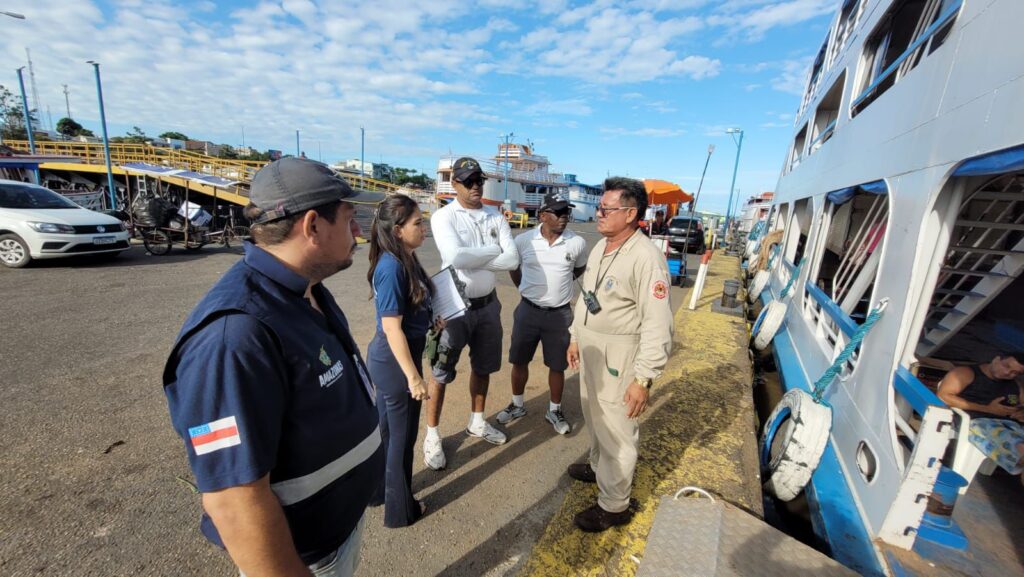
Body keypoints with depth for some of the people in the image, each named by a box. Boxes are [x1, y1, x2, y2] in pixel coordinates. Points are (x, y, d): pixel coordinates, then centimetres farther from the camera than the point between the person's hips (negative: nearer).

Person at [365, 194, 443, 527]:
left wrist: (432, 319, 8)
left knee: (385, 429, 24)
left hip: (387, 360, 9)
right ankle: (400, 510, 32)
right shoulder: (392, 267, -24)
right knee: (402, 436, 10)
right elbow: (392, 328, -24)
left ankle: (379, 490, 46)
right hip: (396, 361, -9)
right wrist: (413, 376, -20)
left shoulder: (405, 260, 2)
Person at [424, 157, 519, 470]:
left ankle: (477, 423, 41)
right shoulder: (443, 217, -12)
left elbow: (513, 260, -9)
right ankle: (432, 436, 27)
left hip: (487, 303, 5)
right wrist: (494, 250, -15)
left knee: (483, 367, 19)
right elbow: (456, 257, -29)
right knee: (441, 373, 7)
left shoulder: (496, 216, 2)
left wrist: (472, 259, -17)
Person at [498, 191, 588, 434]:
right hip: (528, 310, 1)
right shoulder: (523, 240, -8)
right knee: (519, 361, 14)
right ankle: (517, 405, 36)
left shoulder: (577, 243, -8)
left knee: (557, 366, 12)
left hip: (560, 314, 0)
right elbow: (513, 267, 12)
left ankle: (554, 410, 34)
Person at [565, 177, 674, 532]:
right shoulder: (599, 247, 5)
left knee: (616, 431, 7)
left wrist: (643, 378, -22)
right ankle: (599, 466, 51)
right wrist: (575, 337, 18)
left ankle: (613, 506, 27)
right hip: (590, 348, 8)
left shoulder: (646, 257, -23)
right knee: (595, 417, 25)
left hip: (619, 355, -8)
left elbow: (658, 325, -23)